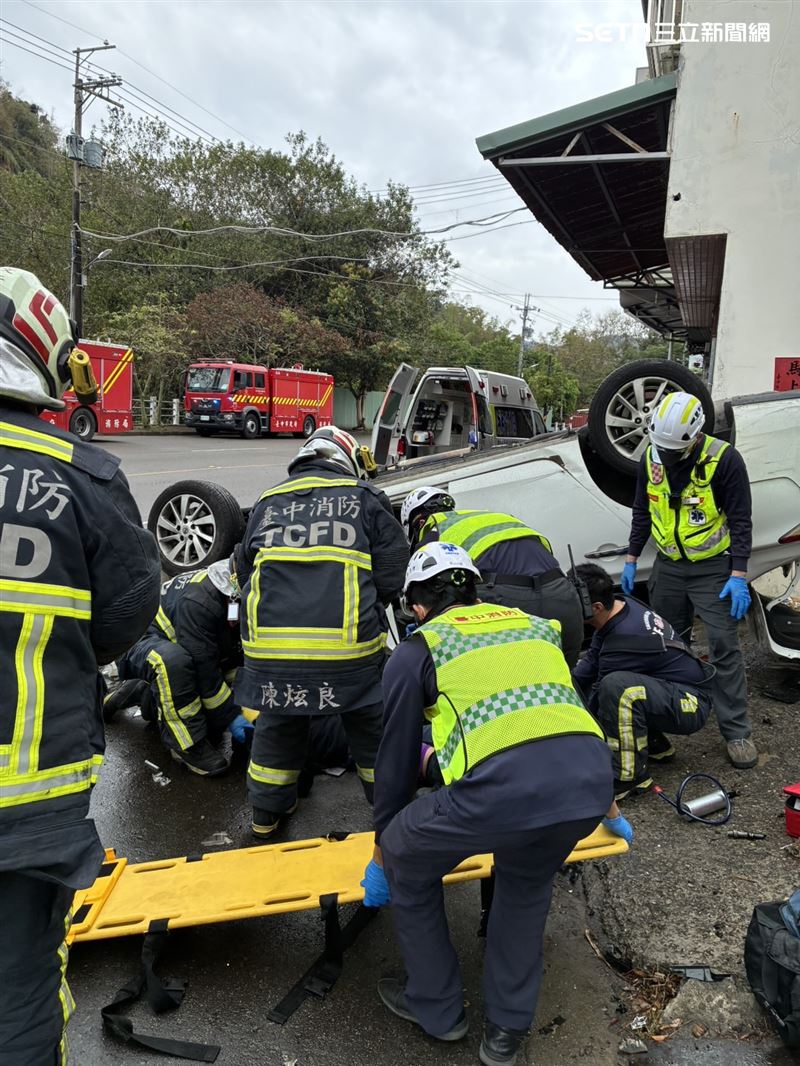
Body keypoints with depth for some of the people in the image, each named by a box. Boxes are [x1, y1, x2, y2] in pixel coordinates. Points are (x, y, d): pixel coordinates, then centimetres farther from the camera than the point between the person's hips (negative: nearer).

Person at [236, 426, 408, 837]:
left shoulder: (266, 504, 19)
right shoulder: (365, 498, 8)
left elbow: (243, 574, 25)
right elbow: (392, 575, 2)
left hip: (270, 642, 3)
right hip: (349, 643, -3)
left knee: (277, 726, 24)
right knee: (372, 726, 18)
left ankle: (267, 813, 40)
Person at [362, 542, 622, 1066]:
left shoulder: (415, 650, 18)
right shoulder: (538, 625, 30)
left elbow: (397, 763, 23)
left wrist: (381, 856, 39)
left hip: (502, 785, -5)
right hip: (591, 779, 5)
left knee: (407, 865, 26)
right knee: (528, 885, 35)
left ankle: (437, 1009, 42)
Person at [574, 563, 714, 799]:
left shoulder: (622, 643, -29)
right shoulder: (622, 606, -4)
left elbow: (595, 705, -16)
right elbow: (590, 662, 10)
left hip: (690, 704, -10)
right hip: (667, 690, 10)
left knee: (617, 687, -36)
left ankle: (629, 776, -19)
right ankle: (654, 743, 16)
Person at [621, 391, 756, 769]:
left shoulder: (724, 460, -17)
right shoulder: (651, 458, -2)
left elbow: (741, 521, -14)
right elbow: (642, 511, 9)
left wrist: (738, 576, -19)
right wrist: (631, 559, 8)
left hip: (714, 569, -5)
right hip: (668, 566, 5)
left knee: (723, 647, -5)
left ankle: (736, 732, 4)